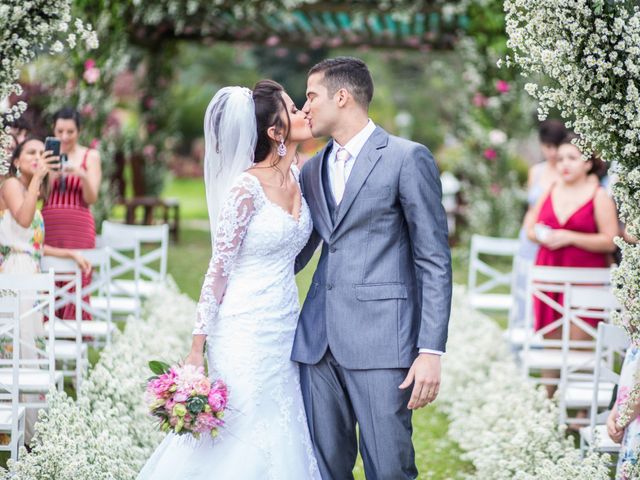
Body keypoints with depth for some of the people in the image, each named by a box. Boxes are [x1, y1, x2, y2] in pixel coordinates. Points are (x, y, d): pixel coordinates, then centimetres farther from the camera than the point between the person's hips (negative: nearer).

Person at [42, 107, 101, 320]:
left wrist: (82, 175, -18)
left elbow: (91, 198, 0)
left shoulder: (90, 156, 5)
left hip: (79, 225, -1)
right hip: (49, 225, 1)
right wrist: (49, 173, -14)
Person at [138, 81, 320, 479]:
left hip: (285, 328, 7)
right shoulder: (246, 187, -16)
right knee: (244, 437, -3)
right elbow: (219, 268, -13)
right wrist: (197, 347, -12)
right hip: (246, 331, -7)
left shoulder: (298, 175, 5)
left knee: (282, 440, 9)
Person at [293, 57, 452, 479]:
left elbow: (435, 262, -5)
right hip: (317, 340, 6)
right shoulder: (313, 170, 18)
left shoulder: (408, 159, -2)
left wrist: (431, 351, -12)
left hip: (381, 340, -6)